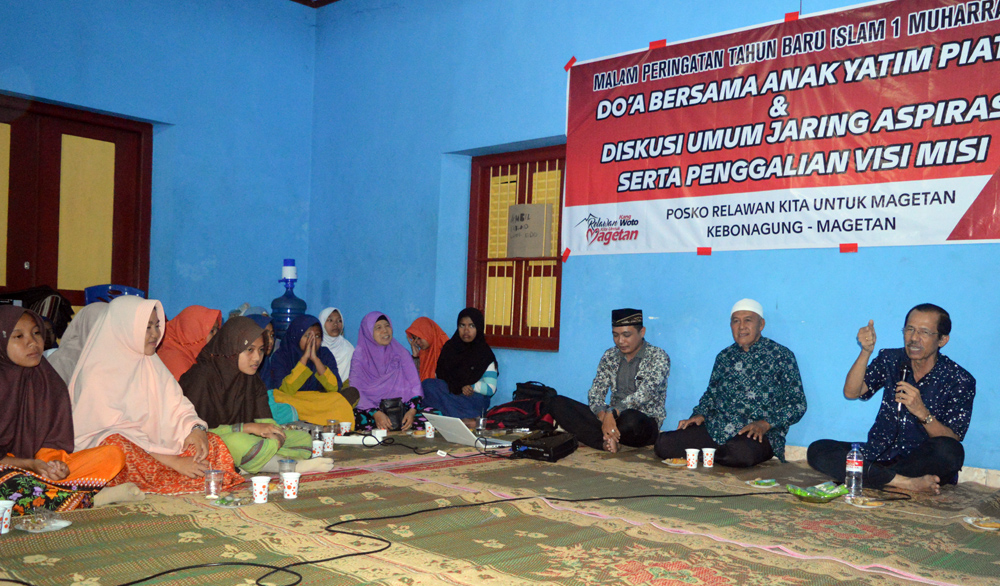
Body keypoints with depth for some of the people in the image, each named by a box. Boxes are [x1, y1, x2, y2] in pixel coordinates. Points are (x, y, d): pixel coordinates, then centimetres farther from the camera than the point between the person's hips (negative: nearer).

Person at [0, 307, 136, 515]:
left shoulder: (49, 381, 7)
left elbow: (54, 441, 7)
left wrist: (53, 462, -14)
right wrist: (32, 464, -21)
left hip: (44, 467, 5)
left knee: (113, 455, -11)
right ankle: (92, 499, -23)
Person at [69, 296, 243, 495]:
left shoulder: (152, 364, 13)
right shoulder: (96, 372, -10)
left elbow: (176, 406, 9)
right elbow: (115, 429, -19)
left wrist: (196, 428, -16)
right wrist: (173, 461, -25)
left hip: (154, 445, 7)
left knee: (213, 442, -13)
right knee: (116, 444, -38)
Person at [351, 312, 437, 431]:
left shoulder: (400, 352, 12)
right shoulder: (360, 355, 5)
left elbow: (415, 385, 6)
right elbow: (356, 391, -5)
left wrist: (412, 410, -14)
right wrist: (376, 414, -22)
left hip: (401, 407, 2)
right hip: (370, 408, -1)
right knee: (357, 418, -38)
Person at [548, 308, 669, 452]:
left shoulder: (658, 357, -6)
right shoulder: (610, 356, 11)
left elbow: (644, 395, -22)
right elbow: (595, 392, 2)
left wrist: (612, 413, -35)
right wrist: (604, 416, -20)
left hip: (644, 422, -5)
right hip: (612, 418, 6)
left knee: (631, 419, -44)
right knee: (556, 403, -12)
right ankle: (606, 442, -27)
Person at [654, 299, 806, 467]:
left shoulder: (781, 356, 2)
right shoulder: (725, 356, 17)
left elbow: (798, 404, -1)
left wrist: (765, 424, -16)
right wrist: (699, 415, 3)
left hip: (758, 434, -4)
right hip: (715, 430, 4)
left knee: (740, 453, -41)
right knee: (663, 444, -19)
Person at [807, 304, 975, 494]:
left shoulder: (960, 381, -6)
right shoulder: (891, 360, 4)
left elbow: (952, 441, -13)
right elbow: (851, 392, -8)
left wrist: (921, 411, -30)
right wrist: (866, 352, -20)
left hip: (921, 463, -3)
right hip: (879, 455, 3)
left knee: (950, 451, -36)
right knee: (817, 450, -19)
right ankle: (906, 482, -27)